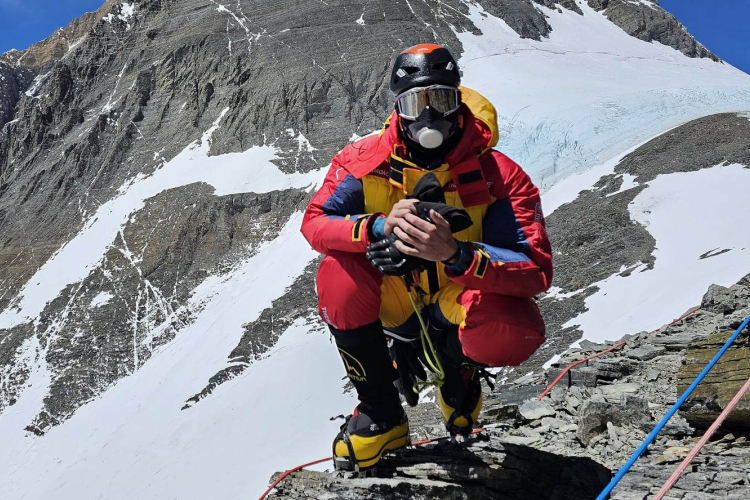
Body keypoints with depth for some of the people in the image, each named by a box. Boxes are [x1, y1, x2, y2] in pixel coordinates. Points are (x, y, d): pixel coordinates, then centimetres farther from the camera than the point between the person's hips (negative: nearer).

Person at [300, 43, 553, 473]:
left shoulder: (499, 176, -20)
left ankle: (458, 367, 9)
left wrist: (455, 254, -45)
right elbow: (314, 223, -20)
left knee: (517, 332, -33)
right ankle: (380, 415, -5)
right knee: (338, 272, -29)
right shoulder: (364, 160, -13)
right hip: (395, 303, 2)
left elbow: (537, 270, -27)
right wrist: (380, 226, -40)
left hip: (460, 305, -1)